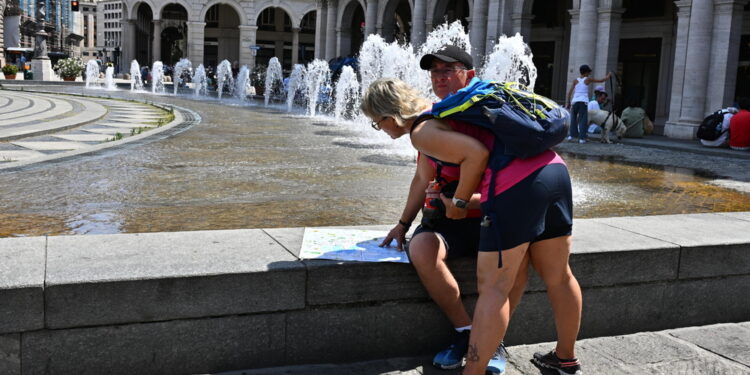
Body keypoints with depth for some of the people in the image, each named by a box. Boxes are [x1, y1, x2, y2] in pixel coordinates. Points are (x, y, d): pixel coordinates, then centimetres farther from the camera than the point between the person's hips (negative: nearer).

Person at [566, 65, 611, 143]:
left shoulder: (575, 80, 12)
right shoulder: (588, 79, 7)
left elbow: (570, 92, 6)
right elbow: (601, 80, 13)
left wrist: (568, 102, 10)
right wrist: (608, 76, 31)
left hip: (575, 101, 2)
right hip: (583, 102, -2)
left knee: (573, 117, 17)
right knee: (583, 120, 0)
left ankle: (572, 134, 12)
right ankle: (581, 137, -6)